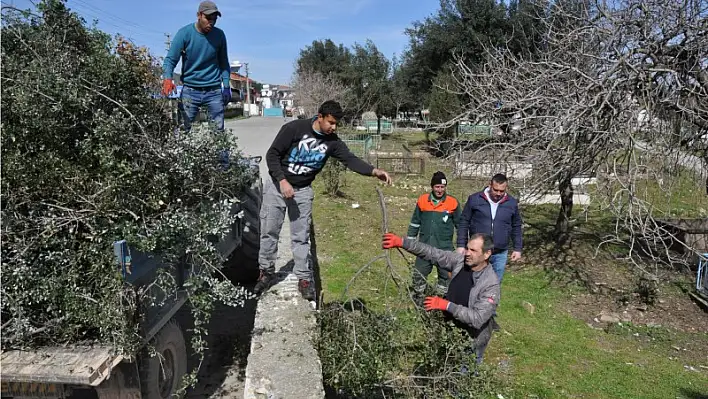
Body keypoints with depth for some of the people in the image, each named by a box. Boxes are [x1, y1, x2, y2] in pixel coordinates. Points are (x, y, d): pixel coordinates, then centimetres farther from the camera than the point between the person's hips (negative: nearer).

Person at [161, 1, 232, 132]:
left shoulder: (219, 35, 2)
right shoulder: (185, 33, -6)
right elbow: (170, 59, -8)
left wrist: (226, 86, 3)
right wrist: (167, 79, -28)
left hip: (214, 91, 2)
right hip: (190, 90, -2)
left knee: (218, 129, 1)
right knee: (183, 128, -3)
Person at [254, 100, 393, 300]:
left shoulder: (332, 141, -7)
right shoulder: (294, 128, -18)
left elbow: (350, 159, -17)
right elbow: (272, 154, -15)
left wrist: (374, 171, -33)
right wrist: (282, 181, -24)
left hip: (302, 190, 2)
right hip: (277, 184, -2)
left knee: (301, 236, 3)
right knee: (269, 232, 4)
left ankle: (304, 279, 12)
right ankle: (266, 272, 21)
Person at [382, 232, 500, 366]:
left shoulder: (491, 284, -24)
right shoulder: (460, 260, -10)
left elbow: (478, 318, -29)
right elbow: (431, 253, -9)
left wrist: (446, 305, -31)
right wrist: (401, 242, -18)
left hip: (470, 339, -5)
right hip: (450, 326, 5)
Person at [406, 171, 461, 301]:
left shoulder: (453, 203, -3)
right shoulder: (422, 200, 1)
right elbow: (415, 223, 11)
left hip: (445, 249, -1)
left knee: (445, 276, 8)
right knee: (419, 275, 7)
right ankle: (417, 302, 23)